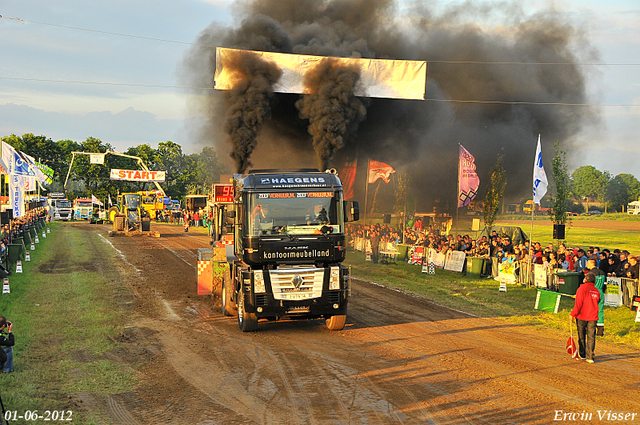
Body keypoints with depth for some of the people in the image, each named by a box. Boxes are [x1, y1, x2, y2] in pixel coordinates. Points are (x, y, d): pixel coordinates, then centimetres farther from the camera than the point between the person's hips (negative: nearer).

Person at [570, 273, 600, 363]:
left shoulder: (582, 288, -10)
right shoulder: (597, 291, 9)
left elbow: (578, 303, -15)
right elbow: (596, 302, 15)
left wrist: (573, 314, -12)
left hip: (582, 316, -4)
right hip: (593, 316, 4)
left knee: (581, 336, 11)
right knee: (591, 337, 2)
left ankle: (582, 354, 22)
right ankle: (590, 357, -3)